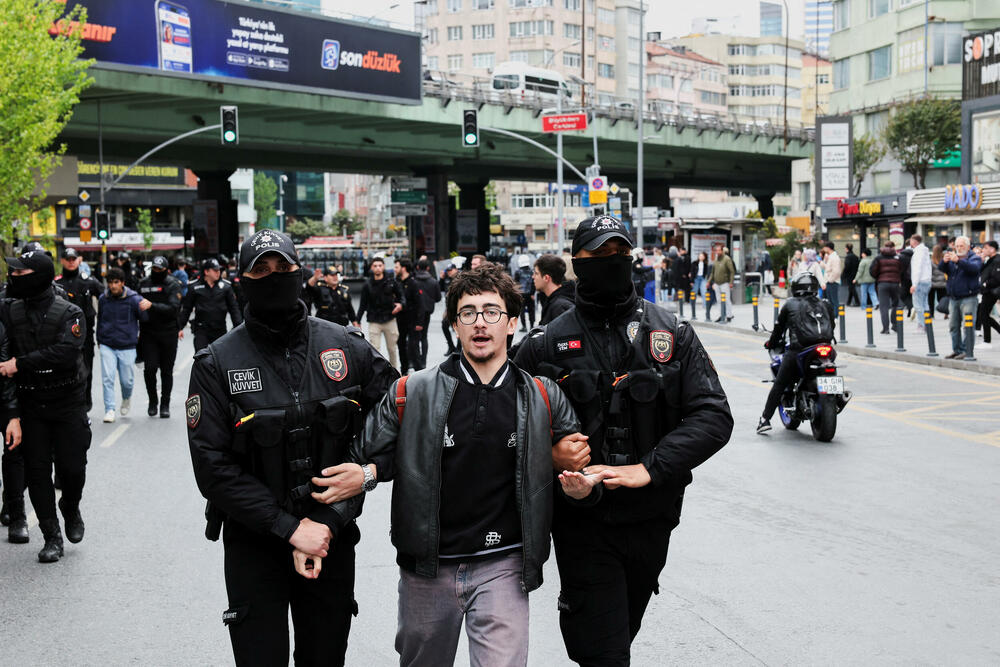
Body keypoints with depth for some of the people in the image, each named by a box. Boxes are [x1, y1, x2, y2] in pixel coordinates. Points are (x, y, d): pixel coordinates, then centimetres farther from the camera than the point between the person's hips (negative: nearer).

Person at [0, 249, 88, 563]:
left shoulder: (69, 313, -9)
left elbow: (66, 352, -23)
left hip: (67, 404, -3)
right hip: (29, 404, 3)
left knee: (72, 469, -1)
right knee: (37, 471, 4)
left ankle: (71, 510, 31)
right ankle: (52, 537, 15)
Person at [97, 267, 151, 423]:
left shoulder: (133, 299, -7)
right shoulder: (103, 299, 1)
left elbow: (145, 319, -10)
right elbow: (100, 320, 16)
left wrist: (147, 307, -31)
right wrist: (99, 340, 20)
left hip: (127, 347, -1)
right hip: (107, 346, 1)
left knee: (127, 380, 7)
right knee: (107, 378, -8)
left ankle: (126, 398, 38)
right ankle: (109, 410, 0)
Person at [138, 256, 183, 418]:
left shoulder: (173, 285, -3)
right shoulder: (144, 283, 7)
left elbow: (173, 308, -16)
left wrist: (152, 306, -26)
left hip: (168, 333, -2)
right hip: (148, 333, 2)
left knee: (167, 371, 5)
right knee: (149, 368, -9)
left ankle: (165, 405, 16)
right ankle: (152, 401, 11)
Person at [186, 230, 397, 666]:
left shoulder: (347, 347, -2)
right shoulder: (216, 364, -8)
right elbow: (212, 468, -12)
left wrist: (330, 521, -11)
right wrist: (291, 528, -17)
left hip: (332, 537, 2)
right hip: (253, 542, -2)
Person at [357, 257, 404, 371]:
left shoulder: (391, 282, 1)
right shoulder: (367, 285, 1)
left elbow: (401, 295, 9)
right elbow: (363, 305, 4)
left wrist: (401, 304, -14)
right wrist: (357, 321, 0)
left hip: (390, 320, 1)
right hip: (374, 322, -1)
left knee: (392, 348, 11)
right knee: (374, 348, -7)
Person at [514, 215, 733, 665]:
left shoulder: (673, 334, -1)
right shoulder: (546, 345, -4)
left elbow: (713, 416, -8)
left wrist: (647, 469, -19)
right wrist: (549, 455, -18)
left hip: (652, 519, 3)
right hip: (583, 522, -3)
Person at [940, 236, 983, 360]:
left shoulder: (974, 258, 1)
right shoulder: (952, 258, 16)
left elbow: (974, 268, -21)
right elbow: (943, 269, -1)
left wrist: (958, 260, -36)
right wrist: (944, 261, -25)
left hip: (969, 298, -6)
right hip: (954, 298, 6)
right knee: (954, 326, 9)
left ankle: (967, 352, -12)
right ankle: (957, 350, 16)